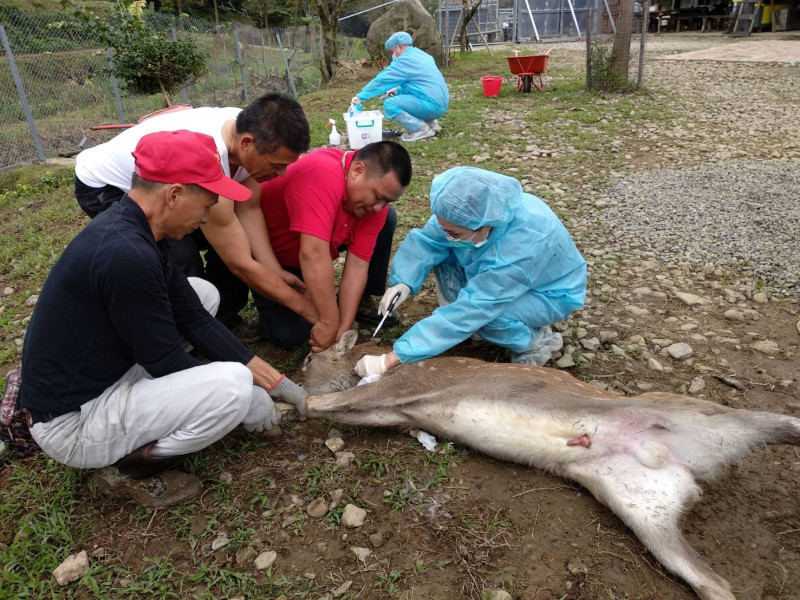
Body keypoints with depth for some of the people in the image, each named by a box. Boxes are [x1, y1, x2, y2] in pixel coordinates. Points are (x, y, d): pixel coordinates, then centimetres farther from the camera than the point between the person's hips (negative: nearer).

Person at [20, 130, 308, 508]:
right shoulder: (126, 253, -30)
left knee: (203, 294, 10)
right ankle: (130, 467, -3)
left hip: (89, 377, 9)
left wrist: (274, 380, 4)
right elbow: (165, 362, -21)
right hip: (71, 423, -9)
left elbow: (194, 319, 4)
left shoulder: (131, 228, 0)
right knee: (233, 385, -26)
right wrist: (250, 399, -8)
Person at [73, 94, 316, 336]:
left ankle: (222, 321, 15)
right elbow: (241, 264, -32)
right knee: (183, 263, -25)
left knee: (231, 238, -3)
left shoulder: (249, 127, -21)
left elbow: (248, 210, -12)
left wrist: (276, 271, -21)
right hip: (103, 187, -7)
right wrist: (306, 307, -26)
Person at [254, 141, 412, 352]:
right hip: (270, 251, -6)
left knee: (388, 219, -9)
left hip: (313, 246, 6)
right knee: (289, 334, -21)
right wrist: (330, 323, -41)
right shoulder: (323, 175, -39)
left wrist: (343, 330, -26)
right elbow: (313, 255, -45)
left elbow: (357, 265, -19)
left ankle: (362, 301, 7)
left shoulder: (375, 204, -16)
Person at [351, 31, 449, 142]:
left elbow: (382, 80, -11)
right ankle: (430, 122, 15)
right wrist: (398, 90, 19)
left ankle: (422, 129, -11)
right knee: (399, 95, 27)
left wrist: (361, 96, -6)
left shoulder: (405, 60, -11)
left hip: (432, 105, -10)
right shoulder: (421, 54, 17)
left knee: (389, 104, -16)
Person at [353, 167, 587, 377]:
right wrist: (404, 282, -36)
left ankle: (536, 341, -4)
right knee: (442, 250, -15)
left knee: (475, 313, -33)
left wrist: (390, 360, -42)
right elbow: (427, 240, -17)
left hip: (551, 292, -6)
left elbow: (467, 312, -42)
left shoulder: (519, 249, -42)